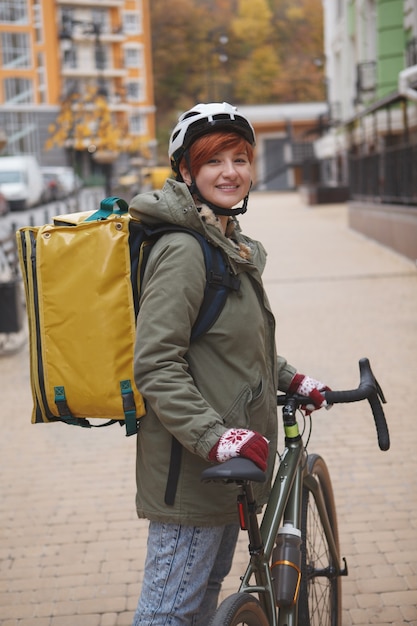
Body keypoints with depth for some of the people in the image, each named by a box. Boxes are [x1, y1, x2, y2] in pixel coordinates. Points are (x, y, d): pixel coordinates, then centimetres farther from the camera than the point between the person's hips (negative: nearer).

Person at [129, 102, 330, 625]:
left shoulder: (230, 244, 14)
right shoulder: (183, 250, -18)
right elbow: (156, 367, -25)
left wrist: (290, 380, 21)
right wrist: (215, 436, -31)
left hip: (229, 460, 10)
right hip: (188, 465, -10)